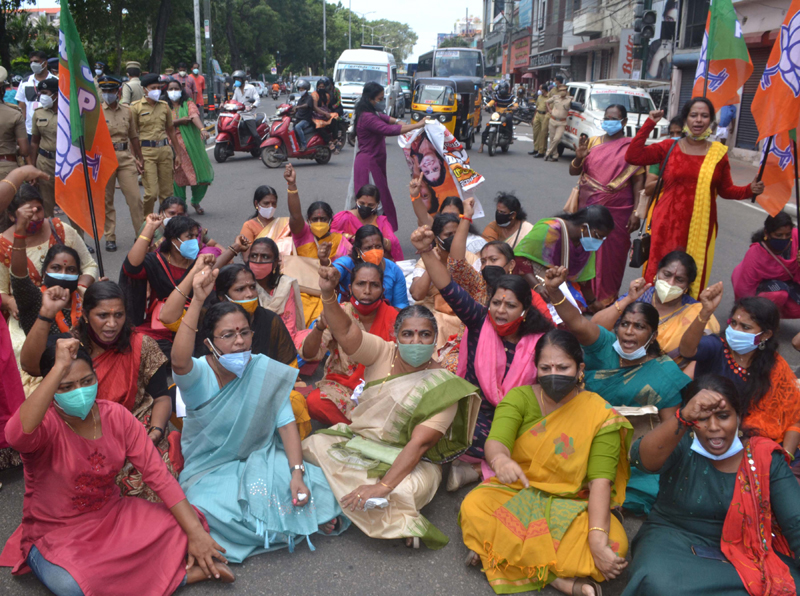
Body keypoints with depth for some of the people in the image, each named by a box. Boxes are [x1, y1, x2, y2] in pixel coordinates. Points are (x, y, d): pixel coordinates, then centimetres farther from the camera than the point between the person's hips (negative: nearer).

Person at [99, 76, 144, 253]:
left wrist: (139, 158, 20)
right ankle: (110, 238, 15)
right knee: (106, 200, 5)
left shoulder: (127, 111, 10)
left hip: (126, 157, 2)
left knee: (135, 197, -4)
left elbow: (134, 136, 19)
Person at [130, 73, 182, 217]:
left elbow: (171, 130, 20)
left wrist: (178, 153, 18)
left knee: (167, 192, 5)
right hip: (146, 152, -4)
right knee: (152, 192, -10)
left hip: (165, 150, 4)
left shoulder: (164, 106, 13)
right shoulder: (136, 107, -1)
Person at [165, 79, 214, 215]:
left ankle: (196, 202, 23)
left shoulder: (188, 104, 7)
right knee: (178, 175, -3)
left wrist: (202, 129, -32)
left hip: (192, 144, 0)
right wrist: (180, 120, -14)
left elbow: (195, 116, -14)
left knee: (200, 173, -1)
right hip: (175, 146, 0)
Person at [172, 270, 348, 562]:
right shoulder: (198, 375, -15)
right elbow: (179, 360, -41)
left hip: (261, 459, 1)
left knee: (314, 488, -30)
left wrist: (296, 473, -23)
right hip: (211, 470, 0)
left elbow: (286, 424, -8)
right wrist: (198, 301, -50)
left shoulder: (266, 371, -6)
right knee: (210, 507, -33)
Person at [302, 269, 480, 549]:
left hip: (406, 461, -5)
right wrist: (329, 295, -39)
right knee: (312, 445, -17)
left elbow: (418, 444, -23)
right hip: (358, 440, 6)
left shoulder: (443, 386, -16)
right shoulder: (382, 352, -5)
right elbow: (344, 331, -19)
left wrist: (382, 486, -33)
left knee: (406, 490, -36)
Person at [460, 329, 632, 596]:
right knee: (473, 507, -30)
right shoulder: (520, 398, -5)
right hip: (516, 493, 1)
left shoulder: (601, 415, -8)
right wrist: (499, 459, -49)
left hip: (573, 506, -1)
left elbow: (600, 481, -16)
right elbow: (496, 440, -23)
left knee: (615, 544, -29)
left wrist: (597, 538, -31)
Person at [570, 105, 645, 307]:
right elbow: (573, 171, 9)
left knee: (611, 253, 2)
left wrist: (636, 212, -11)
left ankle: (605, 298, 15)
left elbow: (638, 181, -4)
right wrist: (579, 158, -13)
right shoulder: (592, 142, 10)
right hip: (588, 207, 3)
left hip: (616, 210, -3)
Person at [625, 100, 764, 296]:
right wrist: (649, 124, -7)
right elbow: (632, 156, -7)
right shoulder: (669, 147, 3)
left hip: (699, 227, 1)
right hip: (667, 224, -1)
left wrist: (750, 190, -4)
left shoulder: (719, 153, 6)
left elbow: (726, 190, 14)